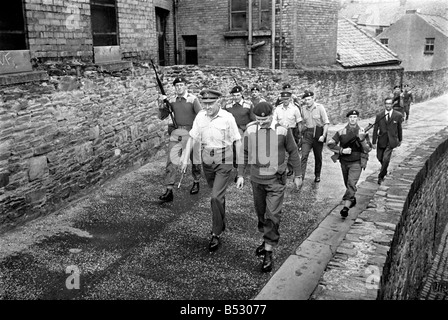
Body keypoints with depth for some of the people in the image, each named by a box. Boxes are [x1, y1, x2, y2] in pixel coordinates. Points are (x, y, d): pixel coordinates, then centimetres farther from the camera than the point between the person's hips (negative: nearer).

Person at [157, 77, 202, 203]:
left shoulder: (193, 99, -5)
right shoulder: (172, 101, 7)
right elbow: (161, 116, 8)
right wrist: (161, 104, -7)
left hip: (191, 133, -3)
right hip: (176, 133, 3)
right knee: (171, 160, -7)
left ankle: (196, 182, 37)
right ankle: (169, 190, -6)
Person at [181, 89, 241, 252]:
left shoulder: (228, 118, -12)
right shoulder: (200, 117, -1)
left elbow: (237, 141, -7)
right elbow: (192, 138, 5)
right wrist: (186, 158, -2)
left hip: (224, 160, -4)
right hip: (206, 159, 4)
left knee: (216, 197, -11)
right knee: (217, 194, 20)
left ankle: (216, 234, 2)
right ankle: (221, 223, 42)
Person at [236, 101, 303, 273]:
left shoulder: (283, 131, -8)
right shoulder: (250, 130, -2)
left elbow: (293, 153, 3)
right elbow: (244, 153, 8)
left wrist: (298, 175, 6)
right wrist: (240, 175, 4)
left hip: (276, 180, -3)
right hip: (256, 179, 3)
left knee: (272, 216, -6)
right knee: (261, 213, 16)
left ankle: (268, 253, 3)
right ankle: (267, 239, 38)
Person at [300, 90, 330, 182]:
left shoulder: (320, 108, -7)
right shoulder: (303, 109, 4)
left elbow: (326, 123, -8)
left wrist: (323, 135, -16)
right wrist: (302, 133, 9)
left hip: (318, 134, -2)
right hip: (307, 134, 2)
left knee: (318, 156, 11)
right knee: (304, 156, -10)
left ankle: (317, 175, 28)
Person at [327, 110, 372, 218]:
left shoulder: (363, 132, -3)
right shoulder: (341, 132, -1)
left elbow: (368, 149, -8)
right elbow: (330, 144, -4)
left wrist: (361, 138, -25)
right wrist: (342, 150, -15)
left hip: (356, 162, -3)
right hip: (344, 162, 3)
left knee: (351, 183, -18)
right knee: (347, 184, 17)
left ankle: (346, 207, -23)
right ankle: (352, 200, 43)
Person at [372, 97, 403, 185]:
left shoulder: (398, 115, -4)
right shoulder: (379, 115, -3)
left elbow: (399, 128, 8)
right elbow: (375, 129, 0)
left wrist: (400, 140, 16)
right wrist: (374, 142, -2)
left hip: (391, 141, -2)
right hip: (381, 140, 2)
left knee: (386, 159, -14)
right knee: (380, 158, 14)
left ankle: (381, 176, 3)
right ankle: (384, 170, 45)